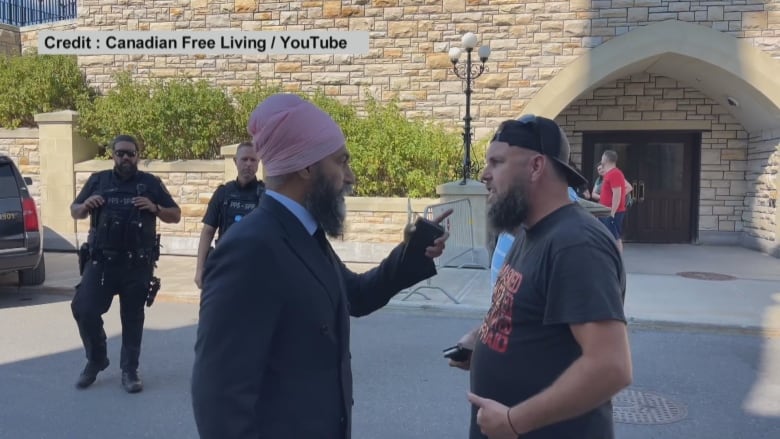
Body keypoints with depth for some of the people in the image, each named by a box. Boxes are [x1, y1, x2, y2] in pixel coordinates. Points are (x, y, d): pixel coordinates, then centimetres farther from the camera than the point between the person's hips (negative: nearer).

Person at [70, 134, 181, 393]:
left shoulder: (151, 183, 5)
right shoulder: (98, 180, 9)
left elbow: (175, 216, 6)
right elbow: (74, 212, 16)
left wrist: (155, 208, -13)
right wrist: (85, 206, -7)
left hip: (138, 264, -1)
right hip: (101, 261, 1)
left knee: (132, 317, 5)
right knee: (84, 309, -6)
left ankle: (129, 370, 17)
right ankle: (96, 360, 18)